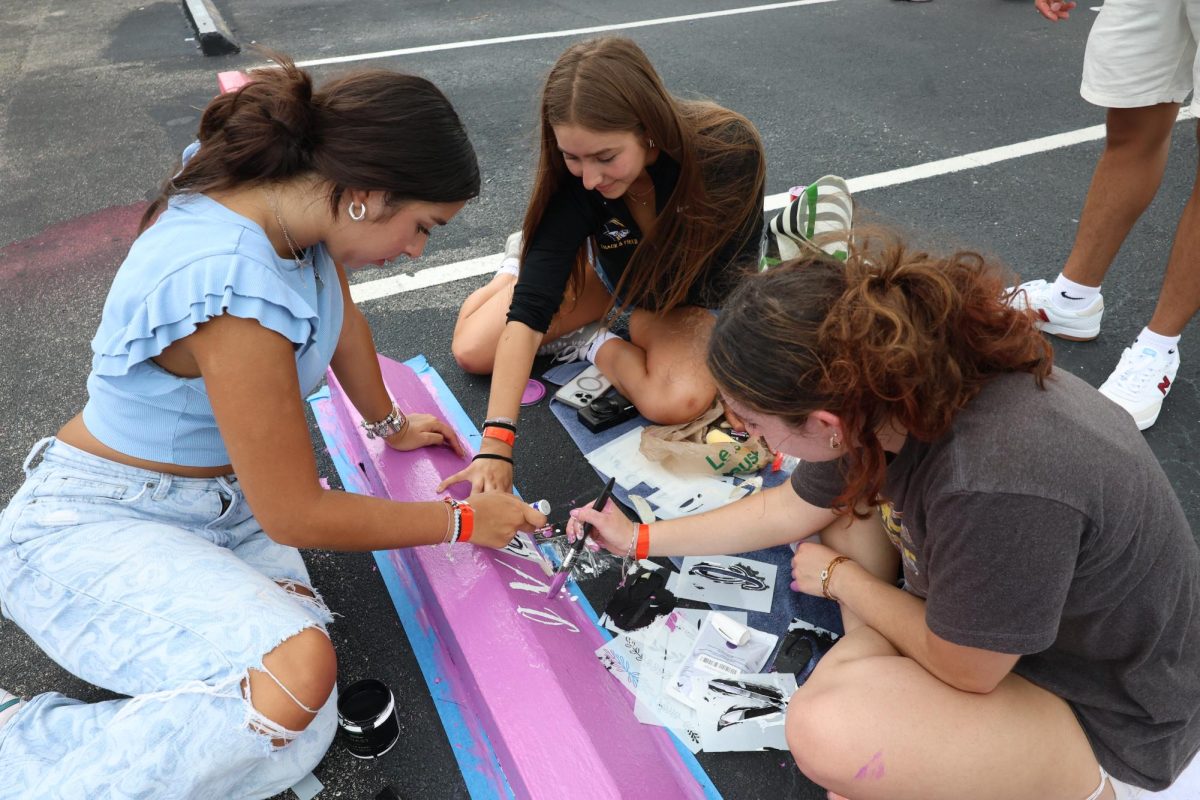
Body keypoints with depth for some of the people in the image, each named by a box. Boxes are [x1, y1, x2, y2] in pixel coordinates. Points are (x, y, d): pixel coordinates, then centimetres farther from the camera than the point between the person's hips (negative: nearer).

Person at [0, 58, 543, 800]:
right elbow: (298, 516, -23)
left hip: (225, 496, 7)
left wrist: (387, 422, 28)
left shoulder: (290, 200, -7)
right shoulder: (236, 288, -31)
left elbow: (344, 317, 14)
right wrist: (464, 522, -11)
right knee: (299, 679, -33)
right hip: (99, 527, -7)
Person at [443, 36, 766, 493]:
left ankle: (594, 341, -5)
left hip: (695, 298, -1)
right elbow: (529, 307, -35)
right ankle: (523, 262, 18)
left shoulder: (729, 152, -35)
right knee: (473, 352, -8)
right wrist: (495, 446, -41)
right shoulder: (576, 176, -31)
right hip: (613, 275, 2)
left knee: (679, 401, -33)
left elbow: (735, 279, -20)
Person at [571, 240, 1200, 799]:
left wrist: (836, 576, -7)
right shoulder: (880, 398, -17)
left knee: (826, 730, -30)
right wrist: (641, 539, 10)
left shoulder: (998, 486, -42)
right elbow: (789, 508, 2)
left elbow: (962, 669, -23)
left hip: (1105, 725, -6)